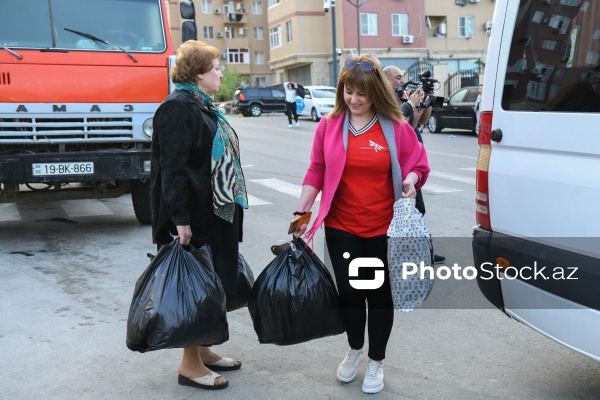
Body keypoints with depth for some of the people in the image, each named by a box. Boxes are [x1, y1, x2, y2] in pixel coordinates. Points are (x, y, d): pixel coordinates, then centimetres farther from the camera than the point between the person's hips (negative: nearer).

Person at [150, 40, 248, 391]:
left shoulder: (203, 106, 16)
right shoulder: (178, 107, -14)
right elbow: (172, 167, -20)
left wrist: (228, 212, 22)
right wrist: (180, 219, -24)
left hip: (217, 213, 10)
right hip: (195, 216, -10)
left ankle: (203, 350, 28)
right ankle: (190, 364, 12)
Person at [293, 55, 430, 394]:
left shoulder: (396, 127, -5)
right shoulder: (329, 125, 0)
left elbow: (419, 165, 5)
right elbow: (317, 171, 4)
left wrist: (411, 181, -17)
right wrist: (302, 212, 1)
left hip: (384, 228, -1)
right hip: (341, 226, 1)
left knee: (379, 294, 9)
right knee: (349, 291, 6)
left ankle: (376, 362, 30)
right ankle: (355, 349, 36)